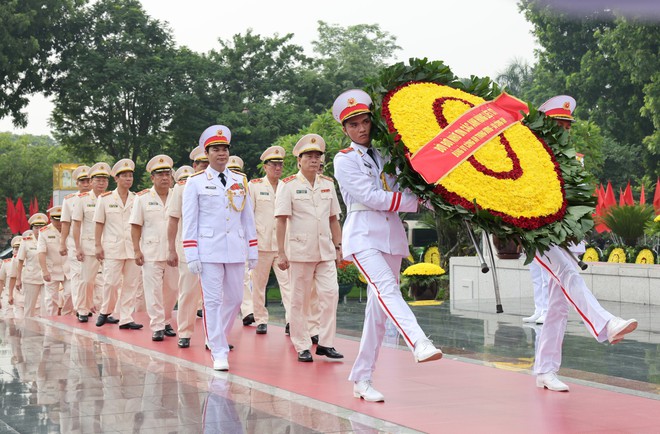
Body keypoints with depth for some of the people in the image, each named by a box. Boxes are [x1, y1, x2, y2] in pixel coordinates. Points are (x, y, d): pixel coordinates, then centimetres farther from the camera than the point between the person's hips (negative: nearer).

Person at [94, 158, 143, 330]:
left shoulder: (137, 199, 8)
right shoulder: (105, 199, 4)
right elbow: (99, 224, 6)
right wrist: (98, 245, 0)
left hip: (133, 247, 2)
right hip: (112, 248, -2)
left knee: (131, 284, 1)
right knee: (111, 282, -3)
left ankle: (126, 319, 6)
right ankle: (105, 311, 21)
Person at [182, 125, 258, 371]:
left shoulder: (240, 182, 11)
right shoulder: (195, 182, 2)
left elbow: (248, 218, 13)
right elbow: (189, 221, -1)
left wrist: (252, 251, 10)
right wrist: (191, 255, -7)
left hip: (236, 249, 4)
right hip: (209, 249, -4)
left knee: (235, 298, 9)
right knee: (213, 300, -4)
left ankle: (216, 338, 31)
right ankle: (219, 353, 1)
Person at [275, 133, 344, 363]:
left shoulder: (328, 184, 11)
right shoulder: (289, 185, -2)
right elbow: (281, 220, -5)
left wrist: (338, 246, 13)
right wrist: (281, 253, -9)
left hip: (325, 251, 4)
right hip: (299, 251, -4)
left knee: (330, 294, -5)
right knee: (300, 300, 2)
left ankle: (326, 343, 3)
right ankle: (302, 347, 9)